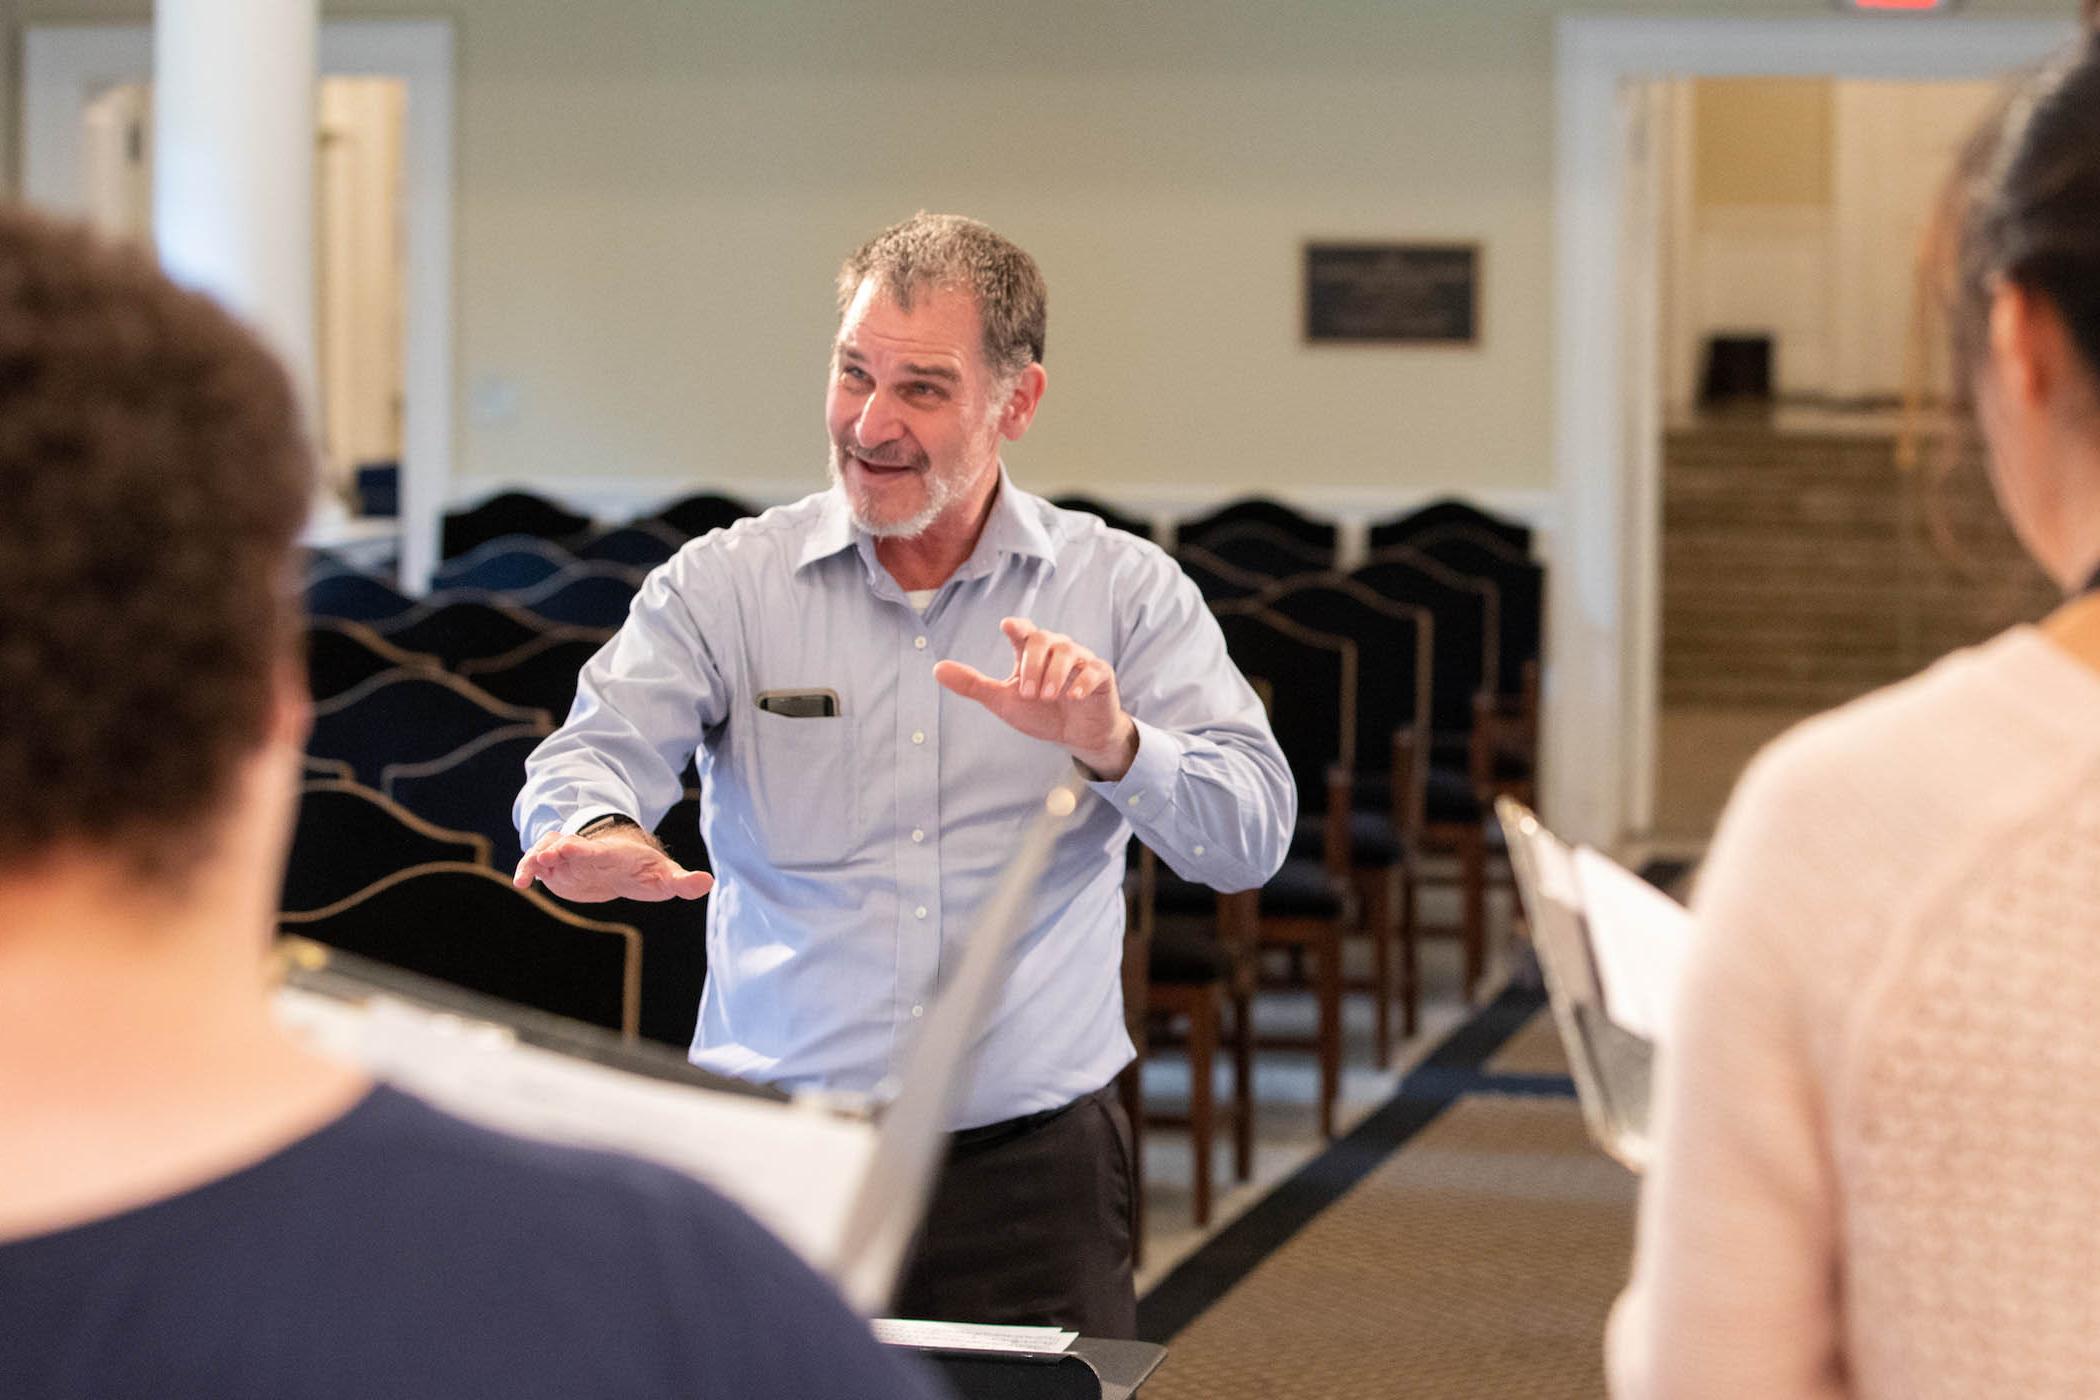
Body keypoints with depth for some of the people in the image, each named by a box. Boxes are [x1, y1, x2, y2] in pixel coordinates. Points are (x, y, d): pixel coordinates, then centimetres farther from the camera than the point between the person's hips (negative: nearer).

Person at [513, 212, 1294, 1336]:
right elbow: (600, 747, -9)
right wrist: (600, 831, -33)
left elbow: (1250, 839, -5)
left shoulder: (1125, 591, 3)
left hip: (1028, 1170, 0)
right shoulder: (724, 585, 5)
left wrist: (1111, 746, -25)